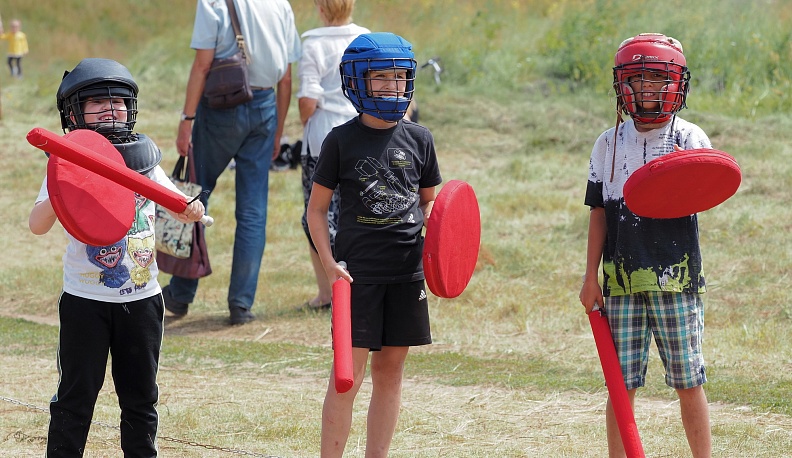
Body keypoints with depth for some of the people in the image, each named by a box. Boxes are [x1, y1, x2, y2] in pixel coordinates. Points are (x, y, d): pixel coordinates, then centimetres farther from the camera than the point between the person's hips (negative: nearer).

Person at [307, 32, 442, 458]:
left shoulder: (419, 139, 7)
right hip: (358, 271, -4)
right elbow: (317, 207, 3)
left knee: (390, 370, 8)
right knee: (349, 372, -7)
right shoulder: (341, 140, -2)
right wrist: (329, 263, -8)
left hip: (407, 270, 4)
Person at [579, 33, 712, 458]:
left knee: (688, 382, 1)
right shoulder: (609, 144, 11)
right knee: (620, 384, 3)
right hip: (621, 278, 2)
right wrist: (591, 276, 6)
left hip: (676, 277, -2)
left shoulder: (690, 139, 2)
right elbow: (599, 212, 12)